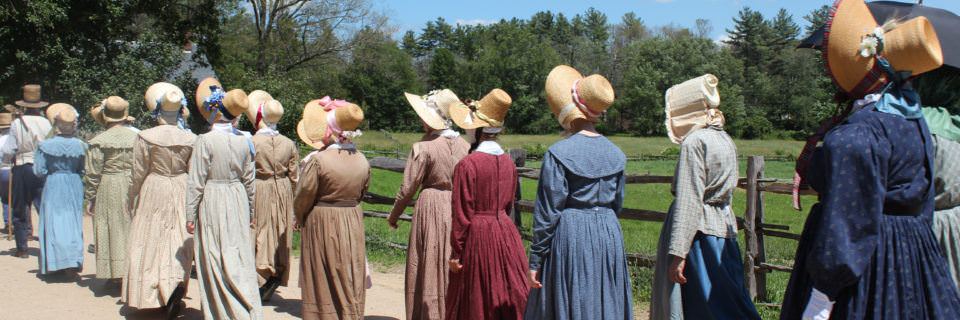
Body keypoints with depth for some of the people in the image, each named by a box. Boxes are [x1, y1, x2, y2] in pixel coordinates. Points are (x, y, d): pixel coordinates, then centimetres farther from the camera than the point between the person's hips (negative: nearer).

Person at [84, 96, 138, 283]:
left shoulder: (99, 142, -8)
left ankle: (116, 274, 9)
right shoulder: (136, 138, 0)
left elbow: (93, 174, -6)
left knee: (112, 230, 5)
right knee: (131, 229, 10)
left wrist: (89, 198, 2)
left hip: (109, 190, -3)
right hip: (132, 189, 3)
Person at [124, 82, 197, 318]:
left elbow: (138, 173, -5)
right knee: (178, 243, 9)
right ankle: (177, 283, -8)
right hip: (181, 192, 2)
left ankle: (151, 295, 6)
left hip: (154, 193, -2)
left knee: (151, 242, 8)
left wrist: (131, 200, 8)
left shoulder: (146, 137, -10)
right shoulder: (190, 138, -4)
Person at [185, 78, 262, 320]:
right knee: (240, 258, 10)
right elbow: (248, 179, 8)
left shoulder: (205, 141, -12)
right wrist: (250, 211, 18)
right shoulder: (243, 140, 1)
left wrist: (190, 215, -2)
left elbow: (196, 182, -10)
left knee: (215, 261, 5)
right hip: (238, 200, 4)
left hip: (212, 202, -4)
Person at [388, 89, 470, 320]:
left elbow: (408, 188, -9)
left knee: (430, 269, 6)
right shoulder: (464, 145, -1)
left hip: (431, 208, -4)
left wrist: (393, 216, 5)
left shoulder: (424, 147, -13)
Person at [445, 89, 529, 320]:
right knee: (510, 300, 12)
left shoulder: (467, 165, -16)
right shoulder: (508, 162, 2)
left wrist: (455, 253, -6)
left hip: (477, 234, -5)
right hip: (506, 232, 5)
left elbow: (462, 215, -14)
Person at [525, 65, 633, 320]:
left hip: (570, 236, -5)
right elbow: (618, 203, 12)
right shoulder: (615, 153, 5)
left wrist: (535, 260, -5)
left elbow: (547, 212, -11)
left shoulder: (559, 154, -12)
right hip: (609, 234, 5)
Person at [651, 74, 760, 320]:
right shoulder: (725, 139, 11)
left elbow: (689, 201, -20)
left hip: (700, 233, -8)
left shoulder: (694, 142, -14)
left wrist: (678, 253, -20)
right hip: (725, 228, 8)